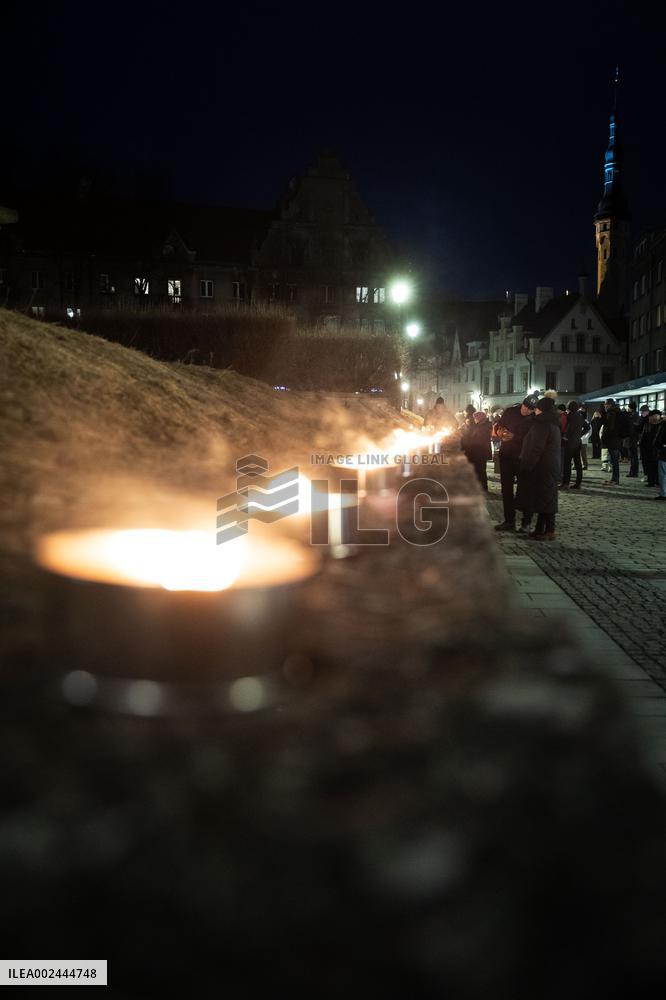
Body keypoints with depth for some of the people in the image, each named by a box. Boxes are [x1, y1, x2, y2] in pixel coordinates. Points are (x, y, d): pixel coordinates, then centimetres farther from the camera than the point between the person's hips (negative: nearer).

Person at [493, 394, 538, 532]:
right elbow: (498, 425, 11)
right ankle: (509, 521, 16)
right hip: (506, 455, 4)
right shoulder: (510, 411, 0)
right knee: (506, 488, 7)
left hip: (523, 458, -4)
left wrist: (514, 437, -22)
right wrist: (499, 431, -12)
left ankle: (526, 523, 11)